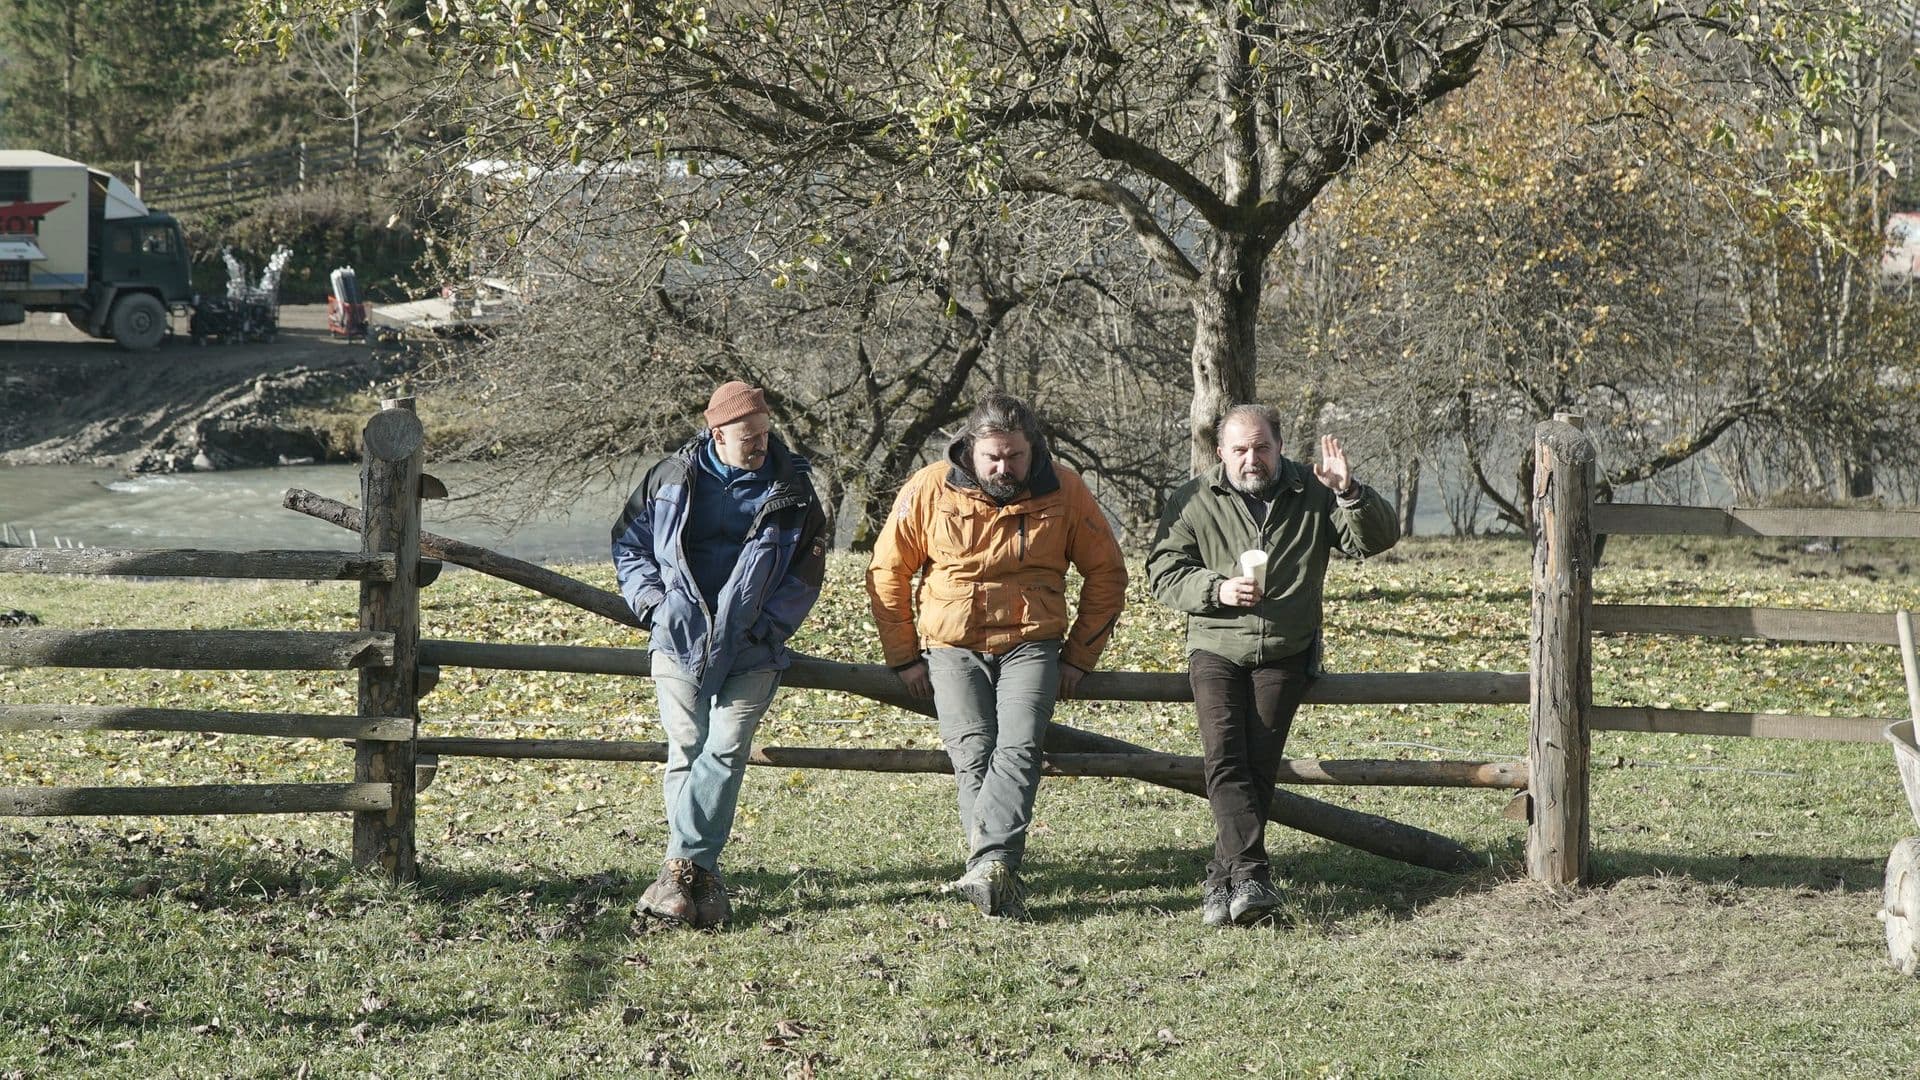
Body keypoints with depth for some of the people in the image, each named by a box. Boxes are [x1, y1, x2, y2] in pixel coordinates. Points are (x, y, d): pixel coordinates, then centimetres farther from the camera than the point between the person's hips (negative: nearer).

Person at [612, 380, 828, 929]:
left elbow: (807, 572, 6)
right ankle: (702, 875, 7)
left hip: (751, 651, -1)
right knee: (687, 753, 0)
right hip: (679, 641, 1)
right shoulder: (672, 478, 4)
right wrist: (652, 602, 0)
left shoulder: (790, 491, 3)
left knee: (725, 751, -12)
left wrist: (767, 624, -5)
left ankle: (681, 868, -11)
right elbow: (629, 541, 14)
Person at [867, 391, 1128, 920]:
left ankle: (989, 866, -35)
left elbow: (1106, 572, 9)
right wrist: (905, 658, 7)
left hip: (1031, 644, -1)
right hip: (952, 648, 1)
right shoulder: (929, 491, -4)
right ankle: (1000, 885, -13)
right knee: (973, 756, -13)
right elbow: (887, 573, 7)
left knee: (1018, 748, -22)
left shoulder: (1063, 490, -2)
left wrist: (1079, 655, 6)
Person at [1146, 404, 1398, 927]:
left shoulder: (1312, 494, 7)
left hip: (1285, 654, 0)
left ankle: (1221, 883, -8)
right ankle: (1251, 875, -29)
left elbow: (1378, 538, 1)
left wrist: (1350, 493, -18)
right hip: (1216, 646, 0)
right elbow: (1163, 570, 2)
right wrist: (1216, 589, -15)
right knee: (1225, 759, -20)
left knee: (1258, 766, -11)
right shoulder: (1194, 501, 6)